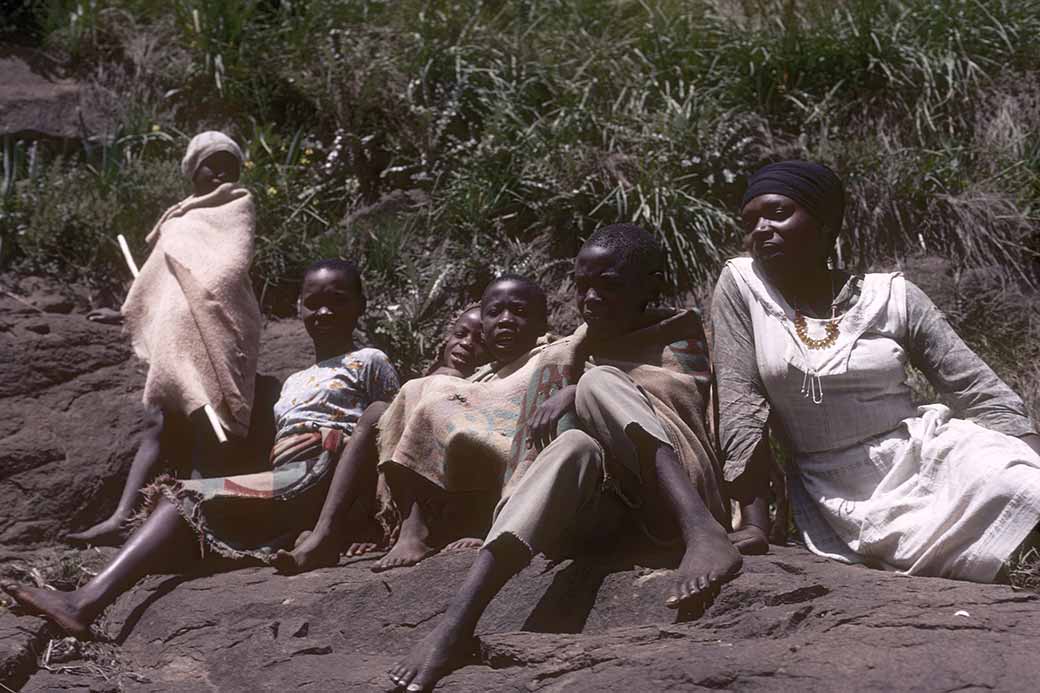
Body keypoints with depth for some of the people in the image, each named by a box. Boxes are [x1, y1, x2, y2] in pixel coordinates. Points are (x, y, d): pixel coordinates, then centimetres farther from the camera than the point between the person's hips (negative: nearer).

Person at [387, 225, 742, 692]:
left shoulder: (681, 334, 12)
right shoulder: (562, 358, 18)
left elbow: (683, 405, -6)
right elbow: (532, 452, 12)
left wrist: (576, 395, -10)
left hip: (673, 500, -2)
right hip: (603, 509, 2)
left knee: (599, 382, -23)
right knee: (576, 446, -34)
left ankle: (703, 532, -45)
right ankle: (458, 621, -54)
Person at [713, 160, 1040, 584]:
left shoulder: (893, 296, 2)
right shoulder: (741, 285, 1)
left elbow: (983, 394, 3)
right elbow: (739, 397, -2)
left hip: (929, 451, 2)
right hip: (840, 496, -2)